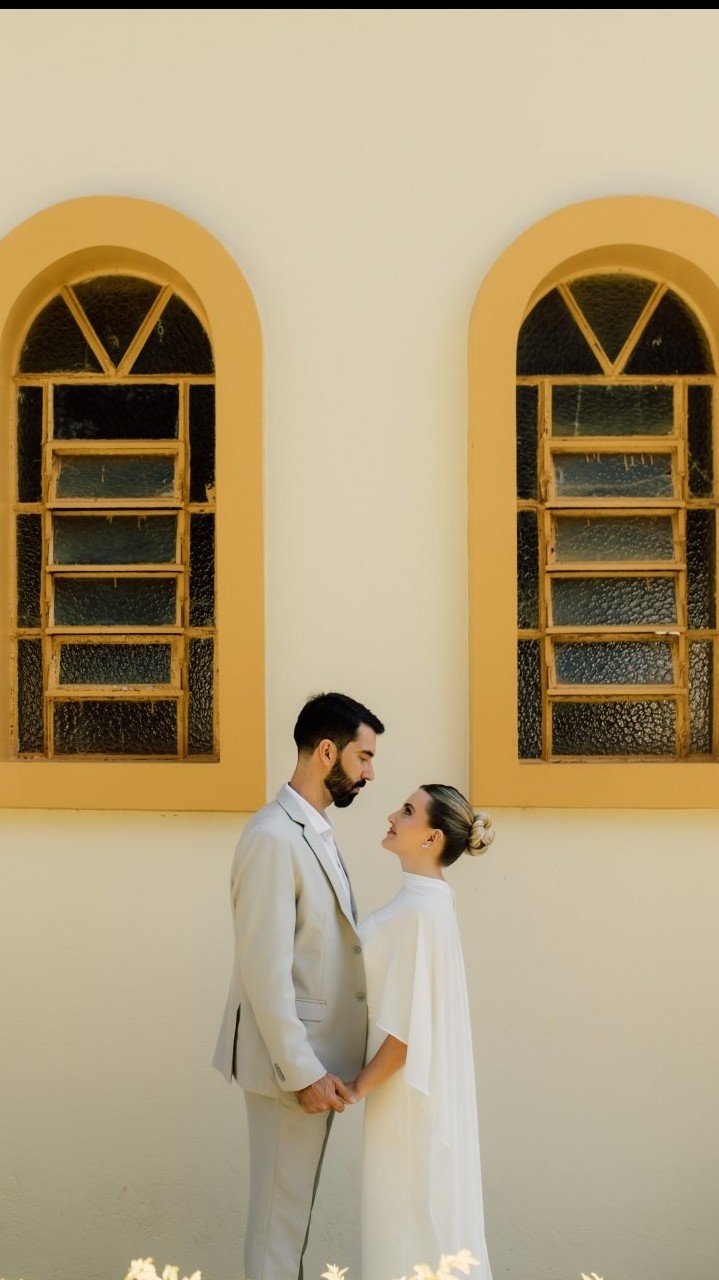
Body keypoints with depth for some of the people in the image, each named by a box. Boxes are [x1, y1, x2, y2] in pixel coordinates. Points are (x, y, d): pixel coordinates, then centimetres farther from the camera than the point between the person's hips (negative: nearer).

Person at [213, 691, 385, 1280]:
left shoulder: (315, 832, 10)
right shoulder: (274, 837, -20)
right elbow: (264, 971, -23)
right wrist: (303, 1072, -21)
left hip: (315, 1056, 9)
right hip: (291, 1060, -9)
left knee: (296, 1199, 19)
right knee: (281, 1206, 3)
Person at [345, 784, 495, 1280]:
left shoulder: (421, 911, -24)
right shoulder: (428, 898, 5)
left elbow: (408, 1026, -24)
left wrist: (361, 1086, -14)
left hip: (406, 1083, -9)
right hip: (418, 1075, 9)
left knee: (410, 1208, 4)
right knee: (426, 1204, 18)